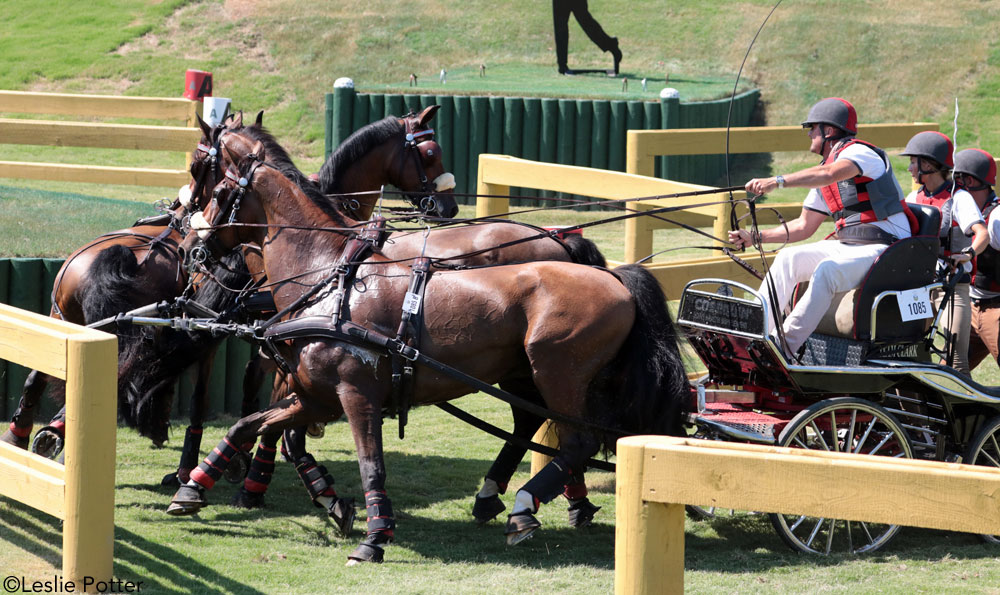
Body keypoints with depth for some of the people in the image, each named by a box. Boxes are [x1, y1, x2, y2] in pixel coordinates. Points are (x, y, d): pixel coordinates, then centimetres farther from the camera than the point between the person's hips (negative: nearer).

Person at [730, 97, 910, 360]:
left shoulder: (860, 152, -9)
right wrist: (756, 237, 12)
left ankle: (786, 346, -34)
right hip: (848, 246, 9)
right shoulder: (823, 174, 18)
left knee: (827, 270, -33)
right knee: (789, 257, -7)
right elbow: (804, 226, 21)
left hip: (885, 247, -9)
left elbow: (830, 174, -32)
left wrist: (777, 181, -40)